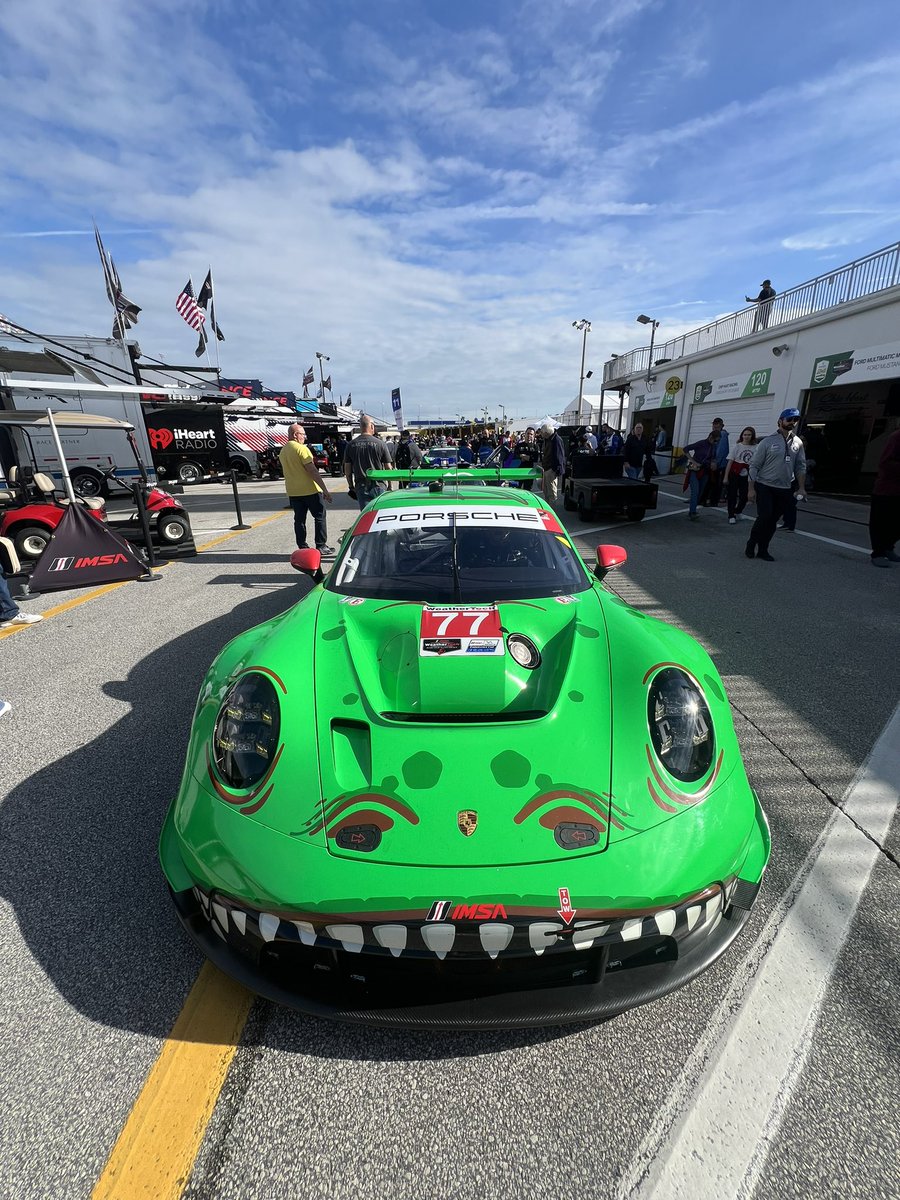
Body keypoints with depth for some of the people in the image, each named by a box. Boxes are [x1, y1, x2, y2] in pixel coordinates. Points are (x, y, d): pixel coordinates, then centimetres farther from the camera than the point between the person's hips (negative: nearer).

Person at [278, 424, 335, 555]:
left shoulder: (282, 451, 12)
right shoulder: (301, 448, -13)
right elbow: (312, 470, -18)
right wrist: (325, 490, -19)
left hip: (293, 492, 7)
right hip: (310, 490, -7)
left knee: (299, 519, 9)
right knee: (320, 517, 4)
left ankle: (302, 549, 10)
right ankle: (321, 547, 3)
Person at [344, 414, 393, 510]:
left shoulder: (351, 445, 3)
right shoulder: (380, 444, -5)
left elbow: (347, 469, 6)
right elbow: (388, 467, -1)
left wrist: (351, 485, 18)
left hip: (360, 486, 2)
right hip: (378, 486, -2)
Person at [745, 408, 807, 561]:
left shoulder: (798, 443, 8)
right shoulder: (768, 441, -5)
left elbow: (801, 467, 12)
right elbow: (754, 465, -5)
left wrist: (801, 487, 5)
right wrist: (751, 488, -10)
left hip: (784, 490, 4)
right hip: (764, 487, -4)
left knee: (772, 521, 6)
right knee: (764, 517, -14)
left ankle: (762, 550, 15)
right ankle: (751, 543, 8)